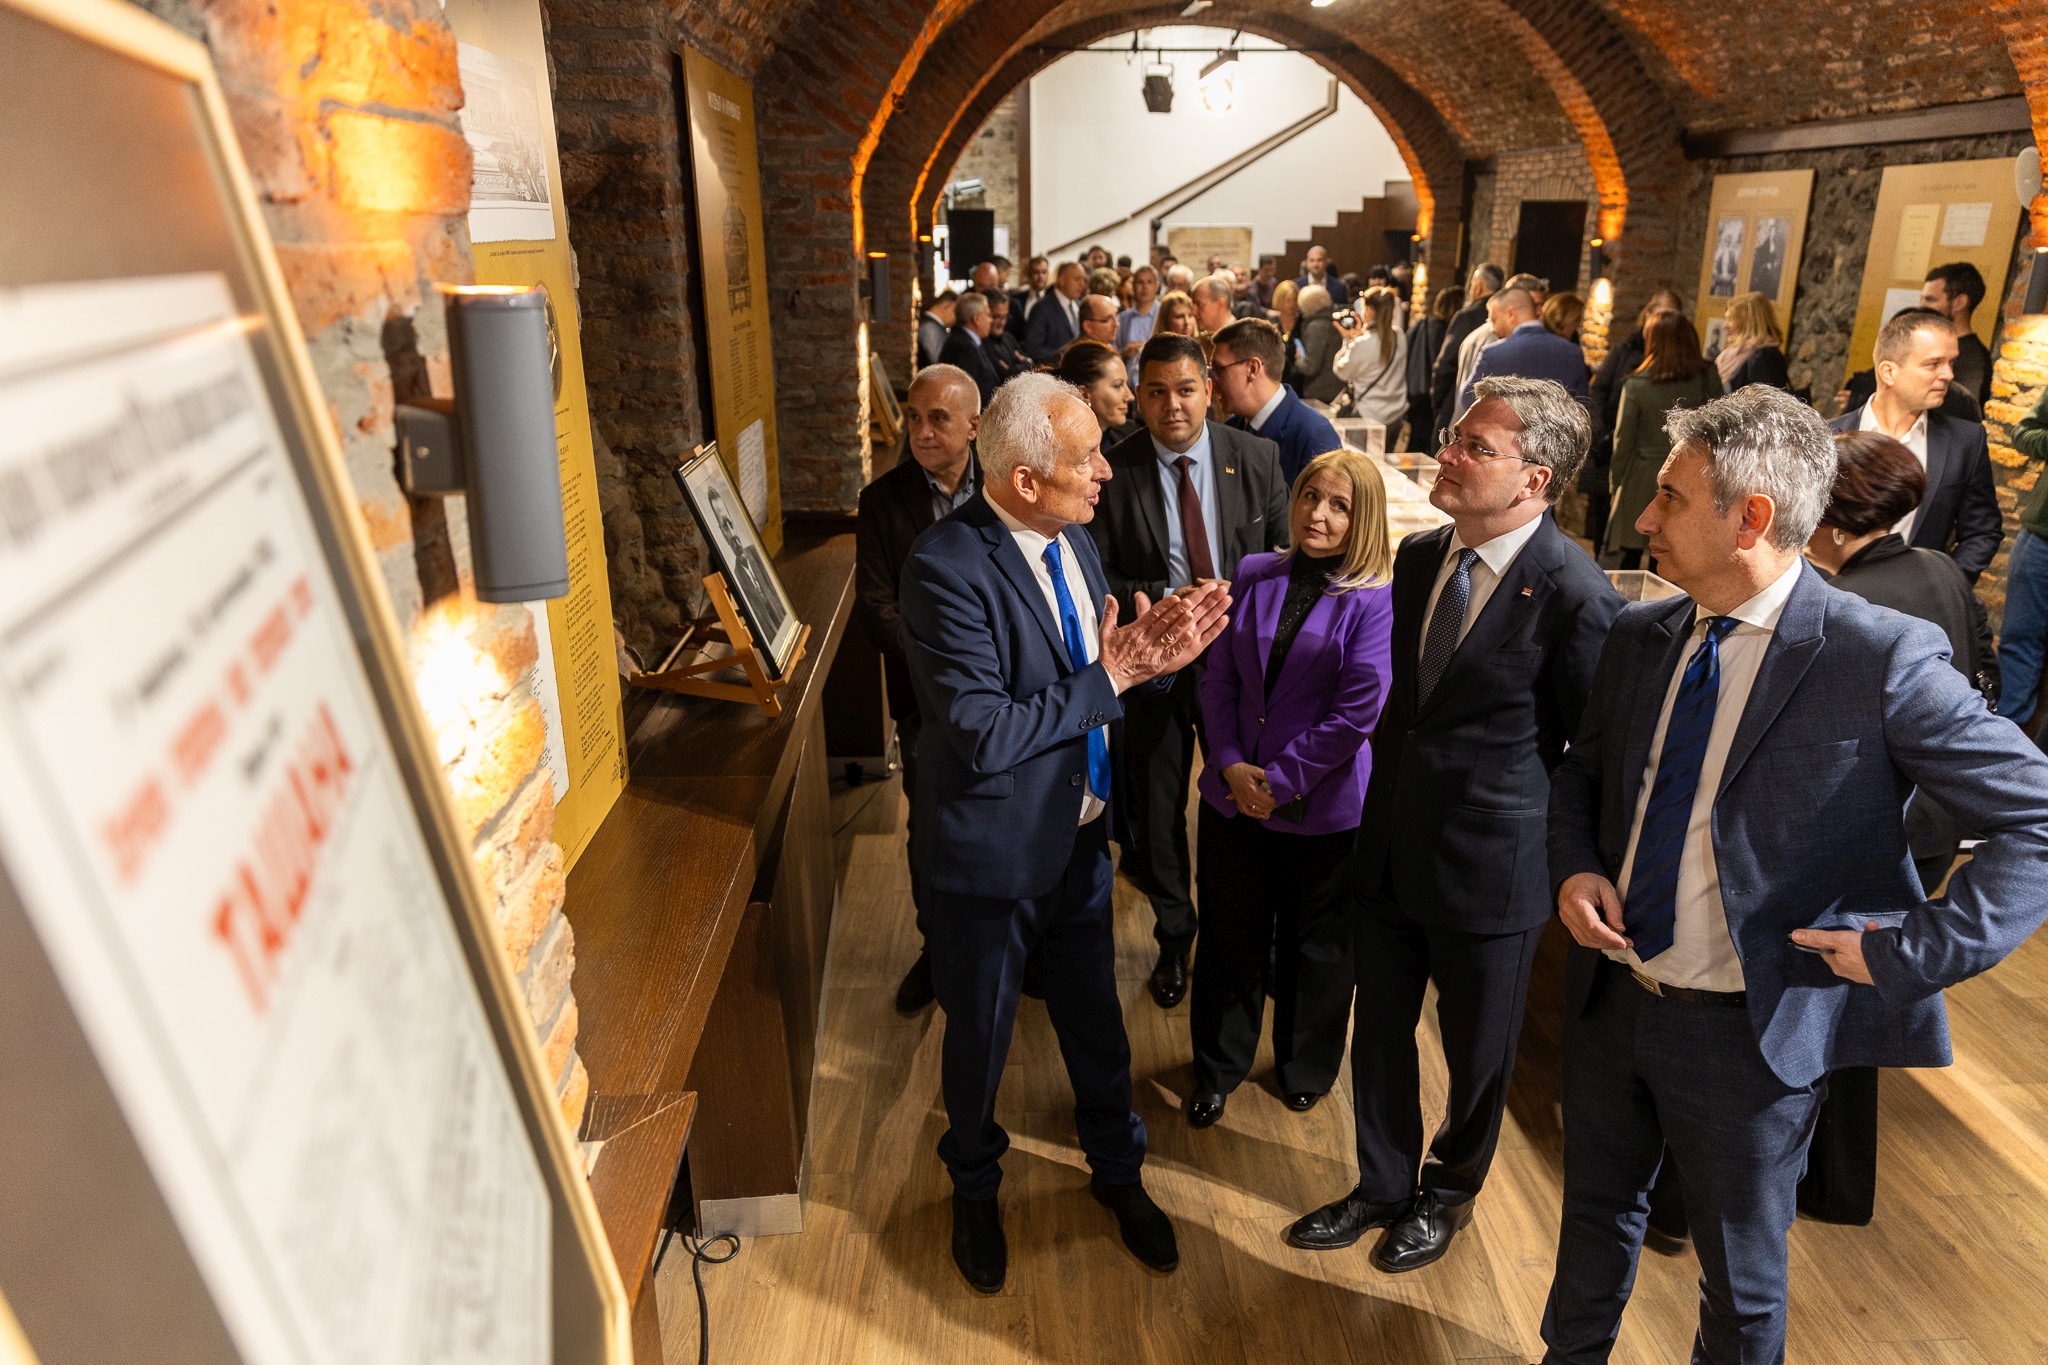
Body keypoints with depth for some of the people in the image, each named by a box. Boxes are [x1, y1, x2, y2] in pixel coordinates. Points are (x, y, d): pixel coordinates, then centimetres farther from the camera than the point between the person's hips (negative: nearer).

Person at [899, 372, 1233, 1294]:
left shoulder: (1073, 539, -1)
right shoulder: (947, 566, -26)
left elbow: (1091, 666, 6)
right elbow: (981, 734, -30)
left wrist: (1155, 647, -15)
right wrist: (1109, 679, -24)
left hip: (1082, 835, 6)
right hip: (993, 852, -6)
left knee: (1095, 1016, 23)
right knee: (981, 1033, 18)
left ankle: (1117, 1168, 50)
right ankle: (974, 1189, 48)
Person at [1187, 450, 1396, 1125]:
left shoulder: (1376, 600, -12)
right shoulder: (1255, 575, 2)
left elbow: (1357, 712, -16)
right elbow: (1219, 676, 2)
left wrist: (1280, 780, -14)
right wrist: (1230, 764, -10)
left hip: (1322, 808, -3)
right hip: (1233, 794, 3)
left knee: (1314, 948, 17)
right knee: (1228, 940, 15)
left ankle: (1305, 1069, 43)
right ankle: (1217, 1070, 37)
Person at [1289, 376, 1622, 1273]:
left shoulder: (1573, 593, -21)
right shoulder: (1418, 557, 1)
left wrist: (1556, 852, -5)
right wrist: (1386, 792, 11)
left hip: (1492, 863, -5)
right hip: (1392, 850, 6)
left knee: (1477, 1051, 18)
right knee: (1379, 1031, 19)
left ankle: (1449, 1191, 46)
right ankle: (1383, 1184, 44)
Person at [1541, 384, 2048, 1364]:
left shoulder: (1882, 659, -19)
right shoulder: (1639, 636, -2)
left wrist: (1918, 950, -19)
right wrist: (1574, 867, -5)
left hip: (1748, 1030, -5)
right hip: (1610, 996, 5)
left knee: (1741, 1277, 20)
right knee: (1596, 1212, 27)